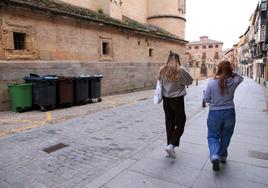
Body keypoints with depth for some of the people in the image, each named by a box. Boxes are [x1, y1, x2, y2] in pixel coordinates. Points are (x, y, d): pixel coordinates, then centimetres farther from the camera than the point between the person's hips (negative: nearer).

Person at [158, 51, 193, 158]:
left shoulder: (162, 70, 0)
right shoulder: (181, 70, -11)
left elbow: (160, 82, 4)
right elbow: (190, 81, 1)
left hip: (166, 100, 4)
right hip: (177, 100, -4)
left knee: (169, 125, 13)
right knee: (180, 125, 7)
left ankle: (169, 146, 20)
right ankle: (171, 145, -8)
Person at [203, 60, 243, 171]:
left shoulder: (212, 83, -13)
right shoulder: (233, 82, -8)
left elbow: (206, 99, -5)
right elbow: (240, 78, 17)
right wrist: (231, 72, 5)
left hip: (214, 113, -2)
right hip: (229, 113, 2)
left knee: (213, 136, 12)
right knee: (225, 136, 21)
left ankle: (215, 156, -9)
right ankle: (223, 156, 35)